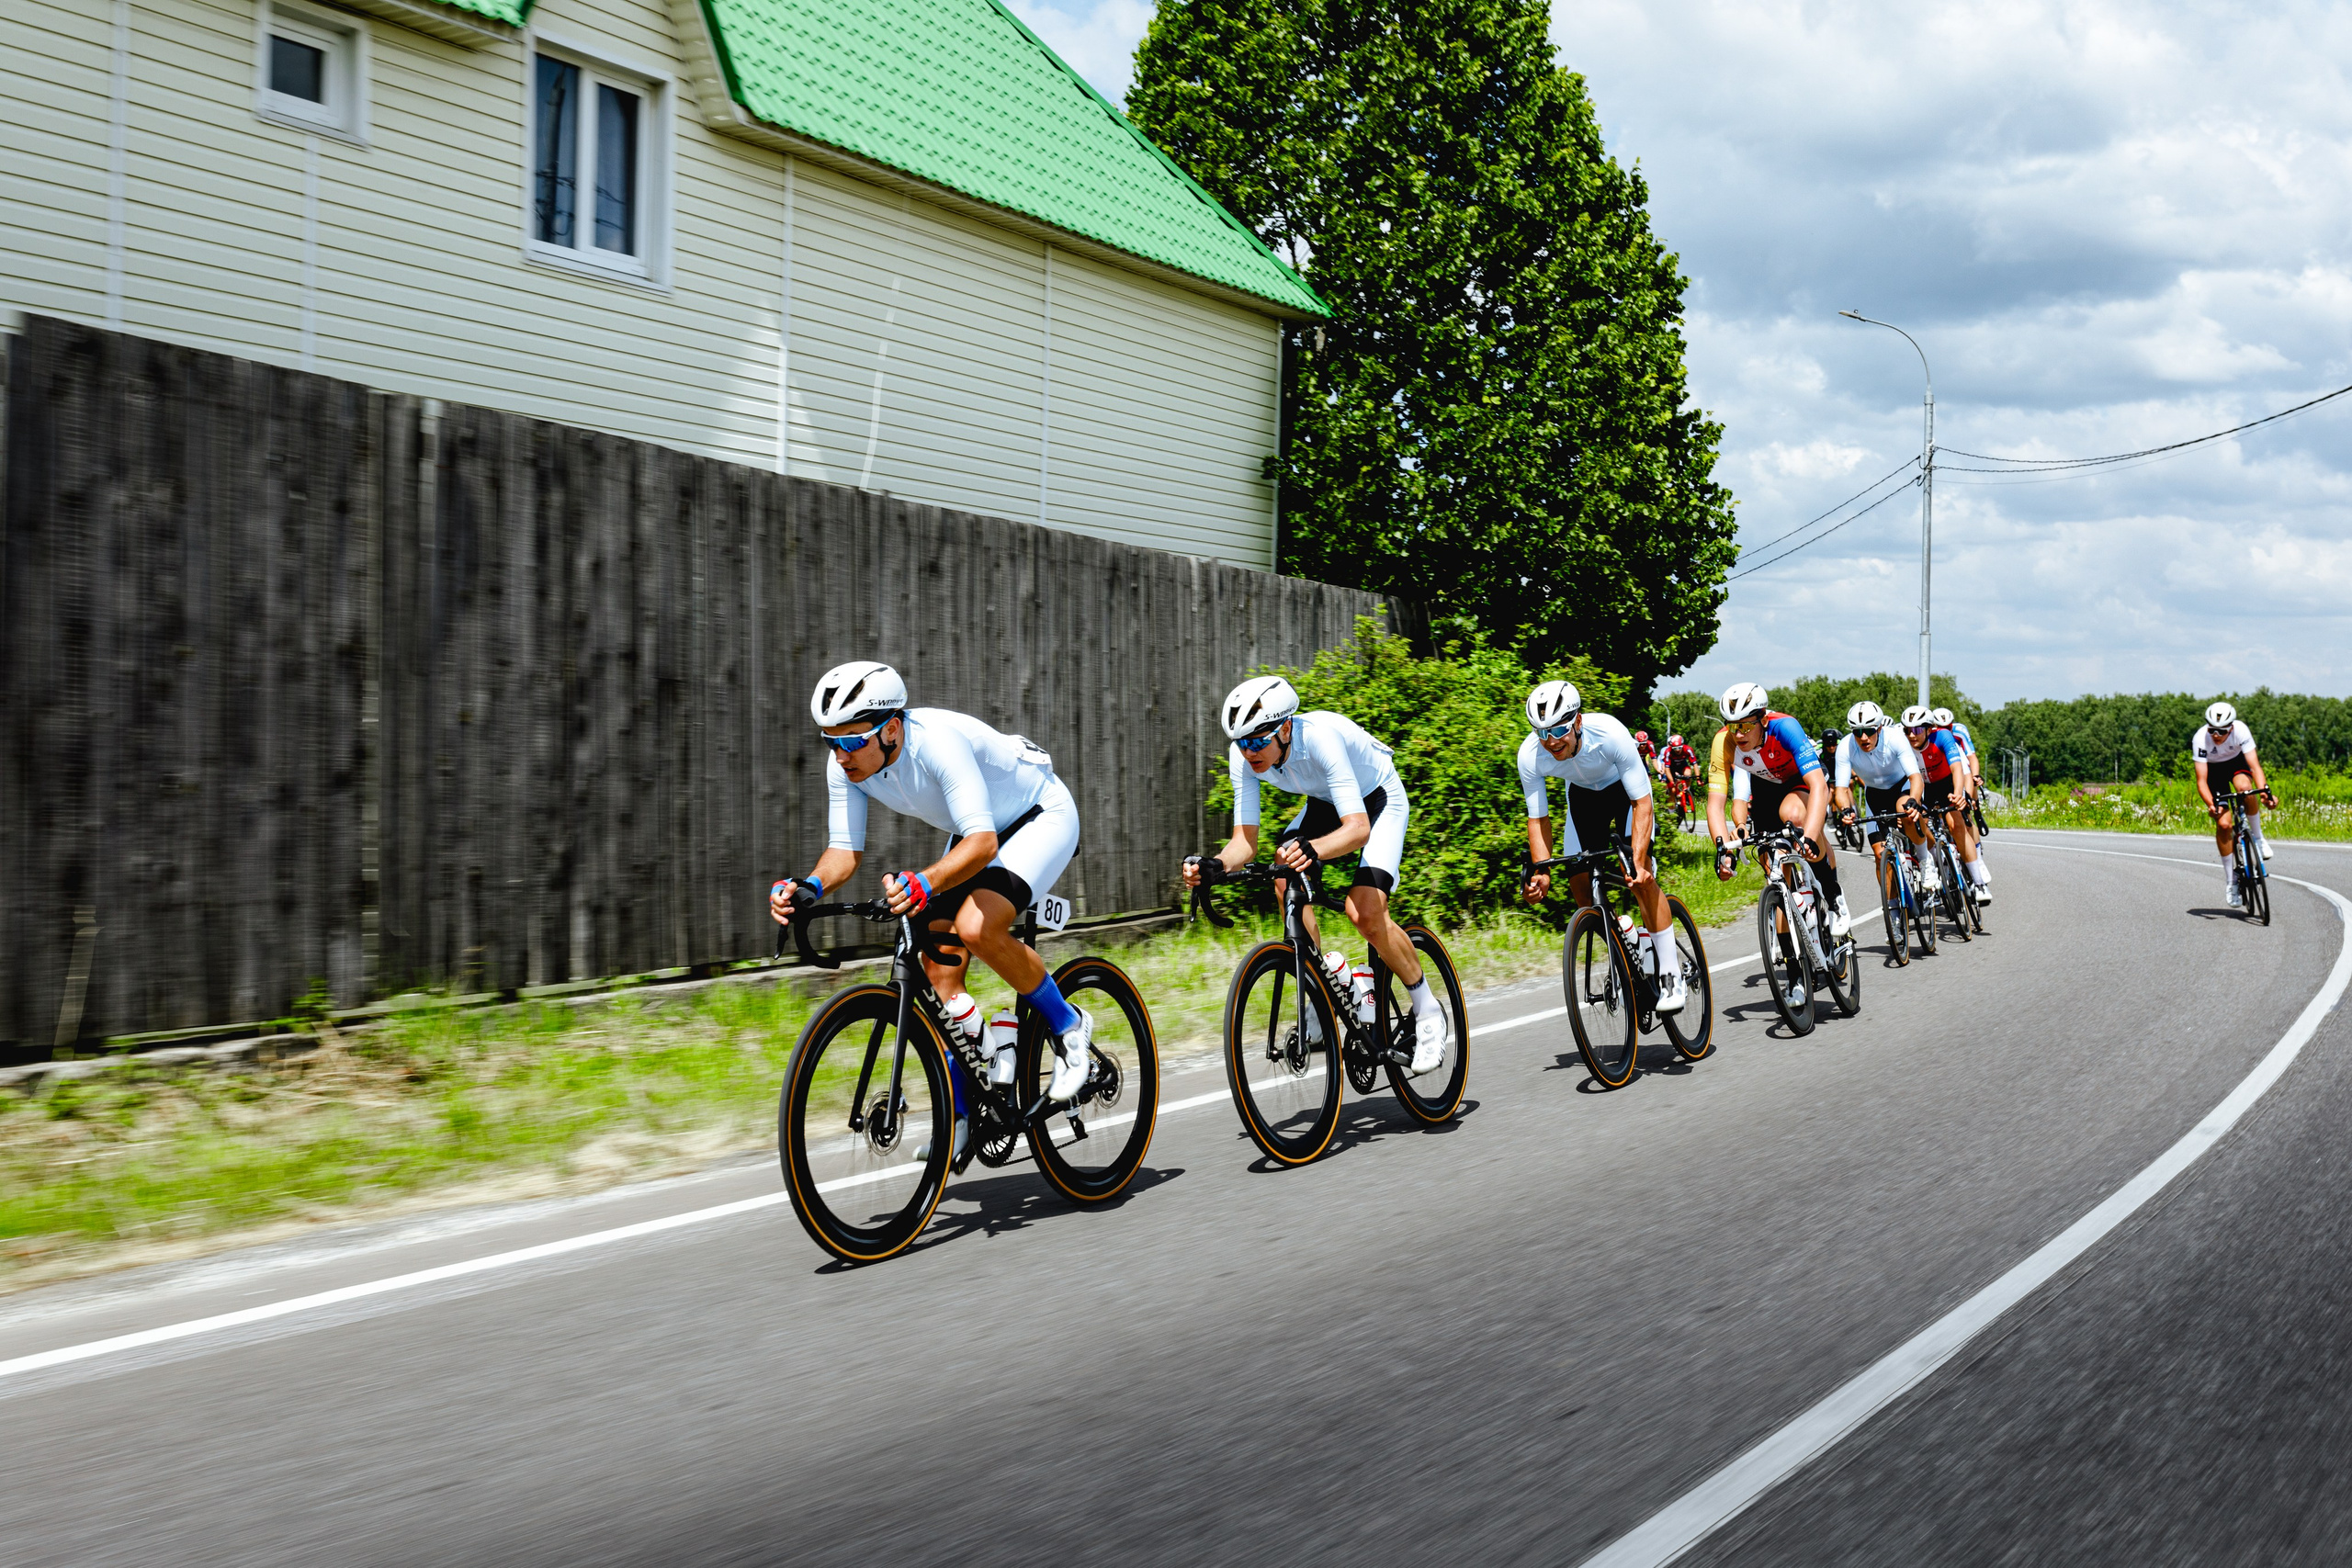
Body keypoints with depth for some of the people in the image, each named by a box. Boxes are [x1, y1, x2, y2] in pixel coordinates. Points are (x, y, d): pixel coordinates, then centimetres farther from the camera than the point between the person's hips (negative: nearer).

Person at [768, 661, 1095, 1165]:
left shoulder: (939, 742, -37)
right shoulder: (846, 765, -16)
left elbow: (983, 842, -44)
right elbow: (845, 850, -11)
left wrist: (924, 883, -60)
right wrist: (809, 886, -32)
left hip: (1042, 817, -7)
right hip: (974, 831, 8)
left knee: (975, 928, -31)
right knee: (938, 970, -4)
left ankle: (1069, 1026, -7)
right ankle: (961, 1111, 12)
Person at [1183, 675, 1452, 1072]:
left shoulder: (1321, 737, -39)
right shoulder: (1243, 755, -23)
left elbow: (1358, 828, -45)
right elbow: (1245, 840, -21)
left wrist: (1312, 850, -63)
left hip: (1379, 800, -6)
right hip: (1325, 802, 6)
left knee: (1365, 911, -22)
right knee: (1286, 882, -22)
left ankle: (1429, 1013, -1)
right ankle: (1326, 984, -3)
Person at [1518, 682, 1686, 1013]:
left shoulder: (1611, 735, -39)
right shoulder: (1530, 756, -30)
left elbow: (1642, 803, -33)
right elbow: (1537, 819, -18)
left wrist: (1637, 862, -43)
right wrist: (1540, 872, -32)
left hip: (1626, 786, -4)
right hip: (1583, 792, 4)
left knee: (1638, 874, -20)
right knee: (1578, 880, -8)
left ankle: (1672, 976, -13)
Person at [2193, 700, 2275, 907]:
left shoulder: (2240, 730, -31)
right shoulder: (2200, 739, -33)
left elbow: (2255, 766, -34)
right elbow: (2201, 780, -33)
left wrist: (2265, 790, -51)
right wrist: (2211, 804, -49)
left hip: (2236, 761, 0)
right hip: (2213, 769, 0)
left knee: (2245, 787, -36)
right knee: (2223, 823, -13)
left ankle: (2258, 837, -12)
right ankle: (2231, 881, 0)